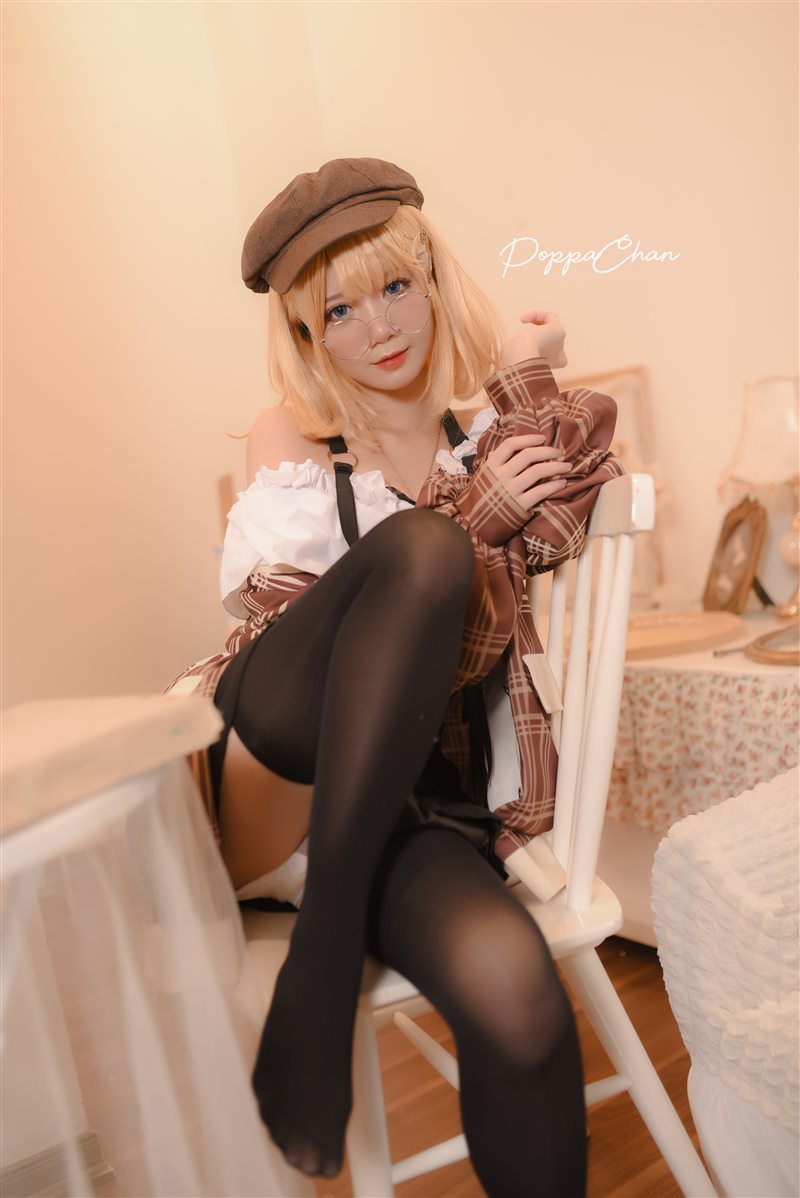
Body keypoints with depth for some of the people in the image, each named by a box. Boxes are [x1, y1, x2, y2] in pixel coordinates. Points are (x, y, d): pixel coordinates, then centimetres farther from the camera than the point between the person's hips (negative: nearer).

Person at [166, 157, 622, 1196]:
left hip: (411, 791, 2)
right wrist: (470, 520, -10)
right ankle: (320, 968, -26)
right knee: (420, 545, -30)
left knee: (516, 999, -32)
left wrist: (534, 396, -4)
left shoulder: (488, 436, 17)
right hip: (264, 768, -1)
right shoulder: (290, 440, 10)